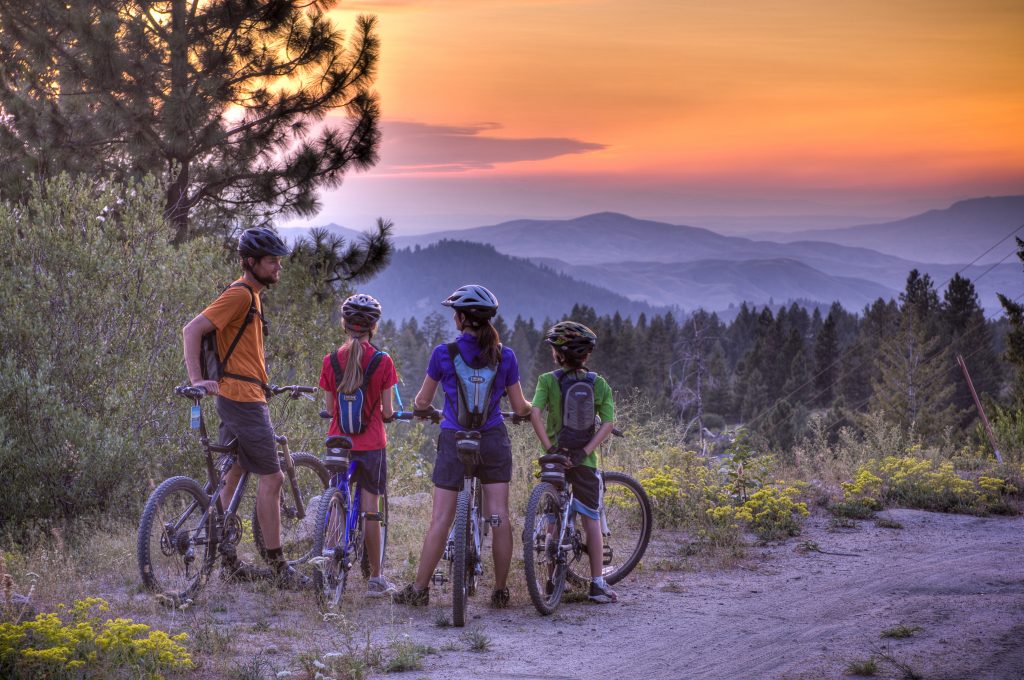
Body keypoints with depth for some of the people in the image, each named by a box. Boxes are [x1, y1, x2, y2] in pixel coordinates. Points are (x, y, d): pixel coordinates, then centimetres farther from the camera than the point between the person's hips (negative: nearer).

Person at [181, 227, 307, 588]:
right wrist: (197, 380, -23)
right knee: (271, 478, -7)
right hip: (244, 399, -10)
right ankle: (278, 567, -4)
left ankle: (229, 561, 17)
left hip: (236, 397, 10)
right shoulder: (239, 294, -14)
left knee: (232, 476, 12)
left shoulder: (251, 295, 17)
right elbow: (192, 330, -19)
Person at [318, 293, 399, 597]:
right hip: (372, 443, -2)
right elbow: (387, 411, -6)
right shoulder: (382, 361, -8)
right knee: (370, 509, 3)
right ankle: (375, 579, 8)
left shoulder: (331, 360, -2)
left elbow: (329, 408, 2)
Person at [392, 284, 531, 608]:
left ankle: (419, 589, 8)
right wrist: (531, 409, 26)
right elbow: (520, 407, 3)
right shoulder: (505, 356, -2)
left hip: (453, 441, -1)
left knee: (440, 519, 2)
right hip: (494, 440, 2)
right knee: (499, 517, 4)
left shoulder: (444, 353, -7)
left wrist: (419, 407, 27)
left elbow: (422, 402, 3)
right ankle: (500, 591, 8)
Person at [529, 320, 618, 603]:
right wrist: (585, 451, -10)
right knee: (591, 519, 7)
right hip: (584, 460, 0)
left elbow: (536, 414, -17)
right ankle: (598, 583, 6)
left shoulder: (548, 381, -4)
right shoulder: (599, 384, 0)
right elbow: (608, 423, -7)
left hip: (556, 457, 0)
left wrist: (549, 448, -14)